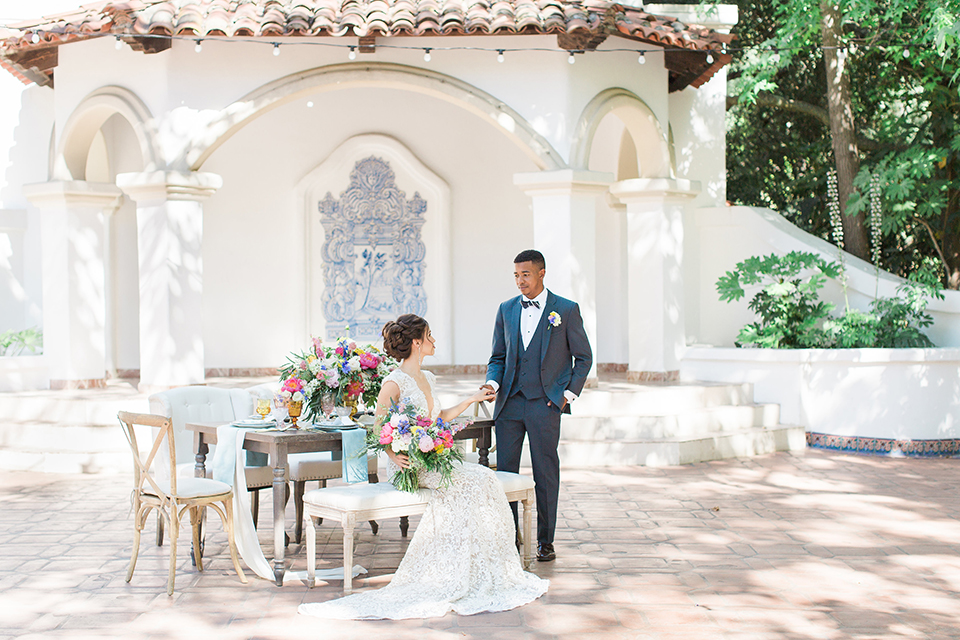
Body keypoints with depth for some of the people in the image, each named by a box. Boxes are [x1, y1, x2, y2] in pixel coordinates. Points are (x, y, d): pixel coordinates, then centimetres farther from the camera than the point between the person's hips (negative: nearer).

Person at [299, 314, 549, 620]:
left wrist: (471, 400, 28)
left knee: (484, 478, -18)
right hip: (408, 464, -7)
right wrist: (394, 455, -24)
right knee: (468, 481, -27)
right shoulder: (395, 382, -9)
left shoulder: (427, 378, 16)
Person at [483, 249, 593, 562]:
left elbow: (583, 357, 6)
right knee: (504, 471, 3)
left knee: (546, 473, 2)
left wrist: (569, 393, -3)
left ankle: (545, 541, 12)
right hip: (509, 403, 3)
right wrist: (493, 382, -3)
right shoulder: (506, 310, 11)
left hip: (545, 404, -3)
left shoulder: (567, 310, 1)